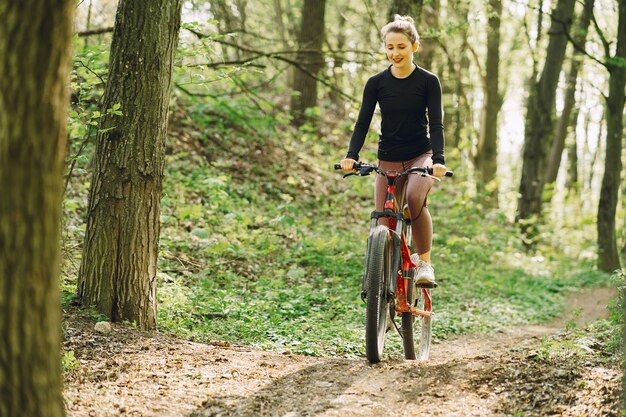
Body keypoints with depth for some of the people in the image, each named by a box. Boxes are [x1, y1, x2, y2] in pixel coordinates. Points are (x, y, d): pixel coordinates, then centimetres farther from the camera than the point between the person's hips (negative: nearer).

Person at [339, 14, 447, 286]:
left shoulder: (428, 81, -6)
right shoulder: (376, 83, -2)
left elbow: (436, 123, -11)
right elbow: (363, 122, -5)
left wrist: (438, 159, -27)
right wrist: (351, 156, -21)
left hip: (421, 155, -2)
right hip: (388, 160, 3)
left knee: (415, 198, -33)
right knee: (384, 225, -2)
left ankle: (424, 262, -17)